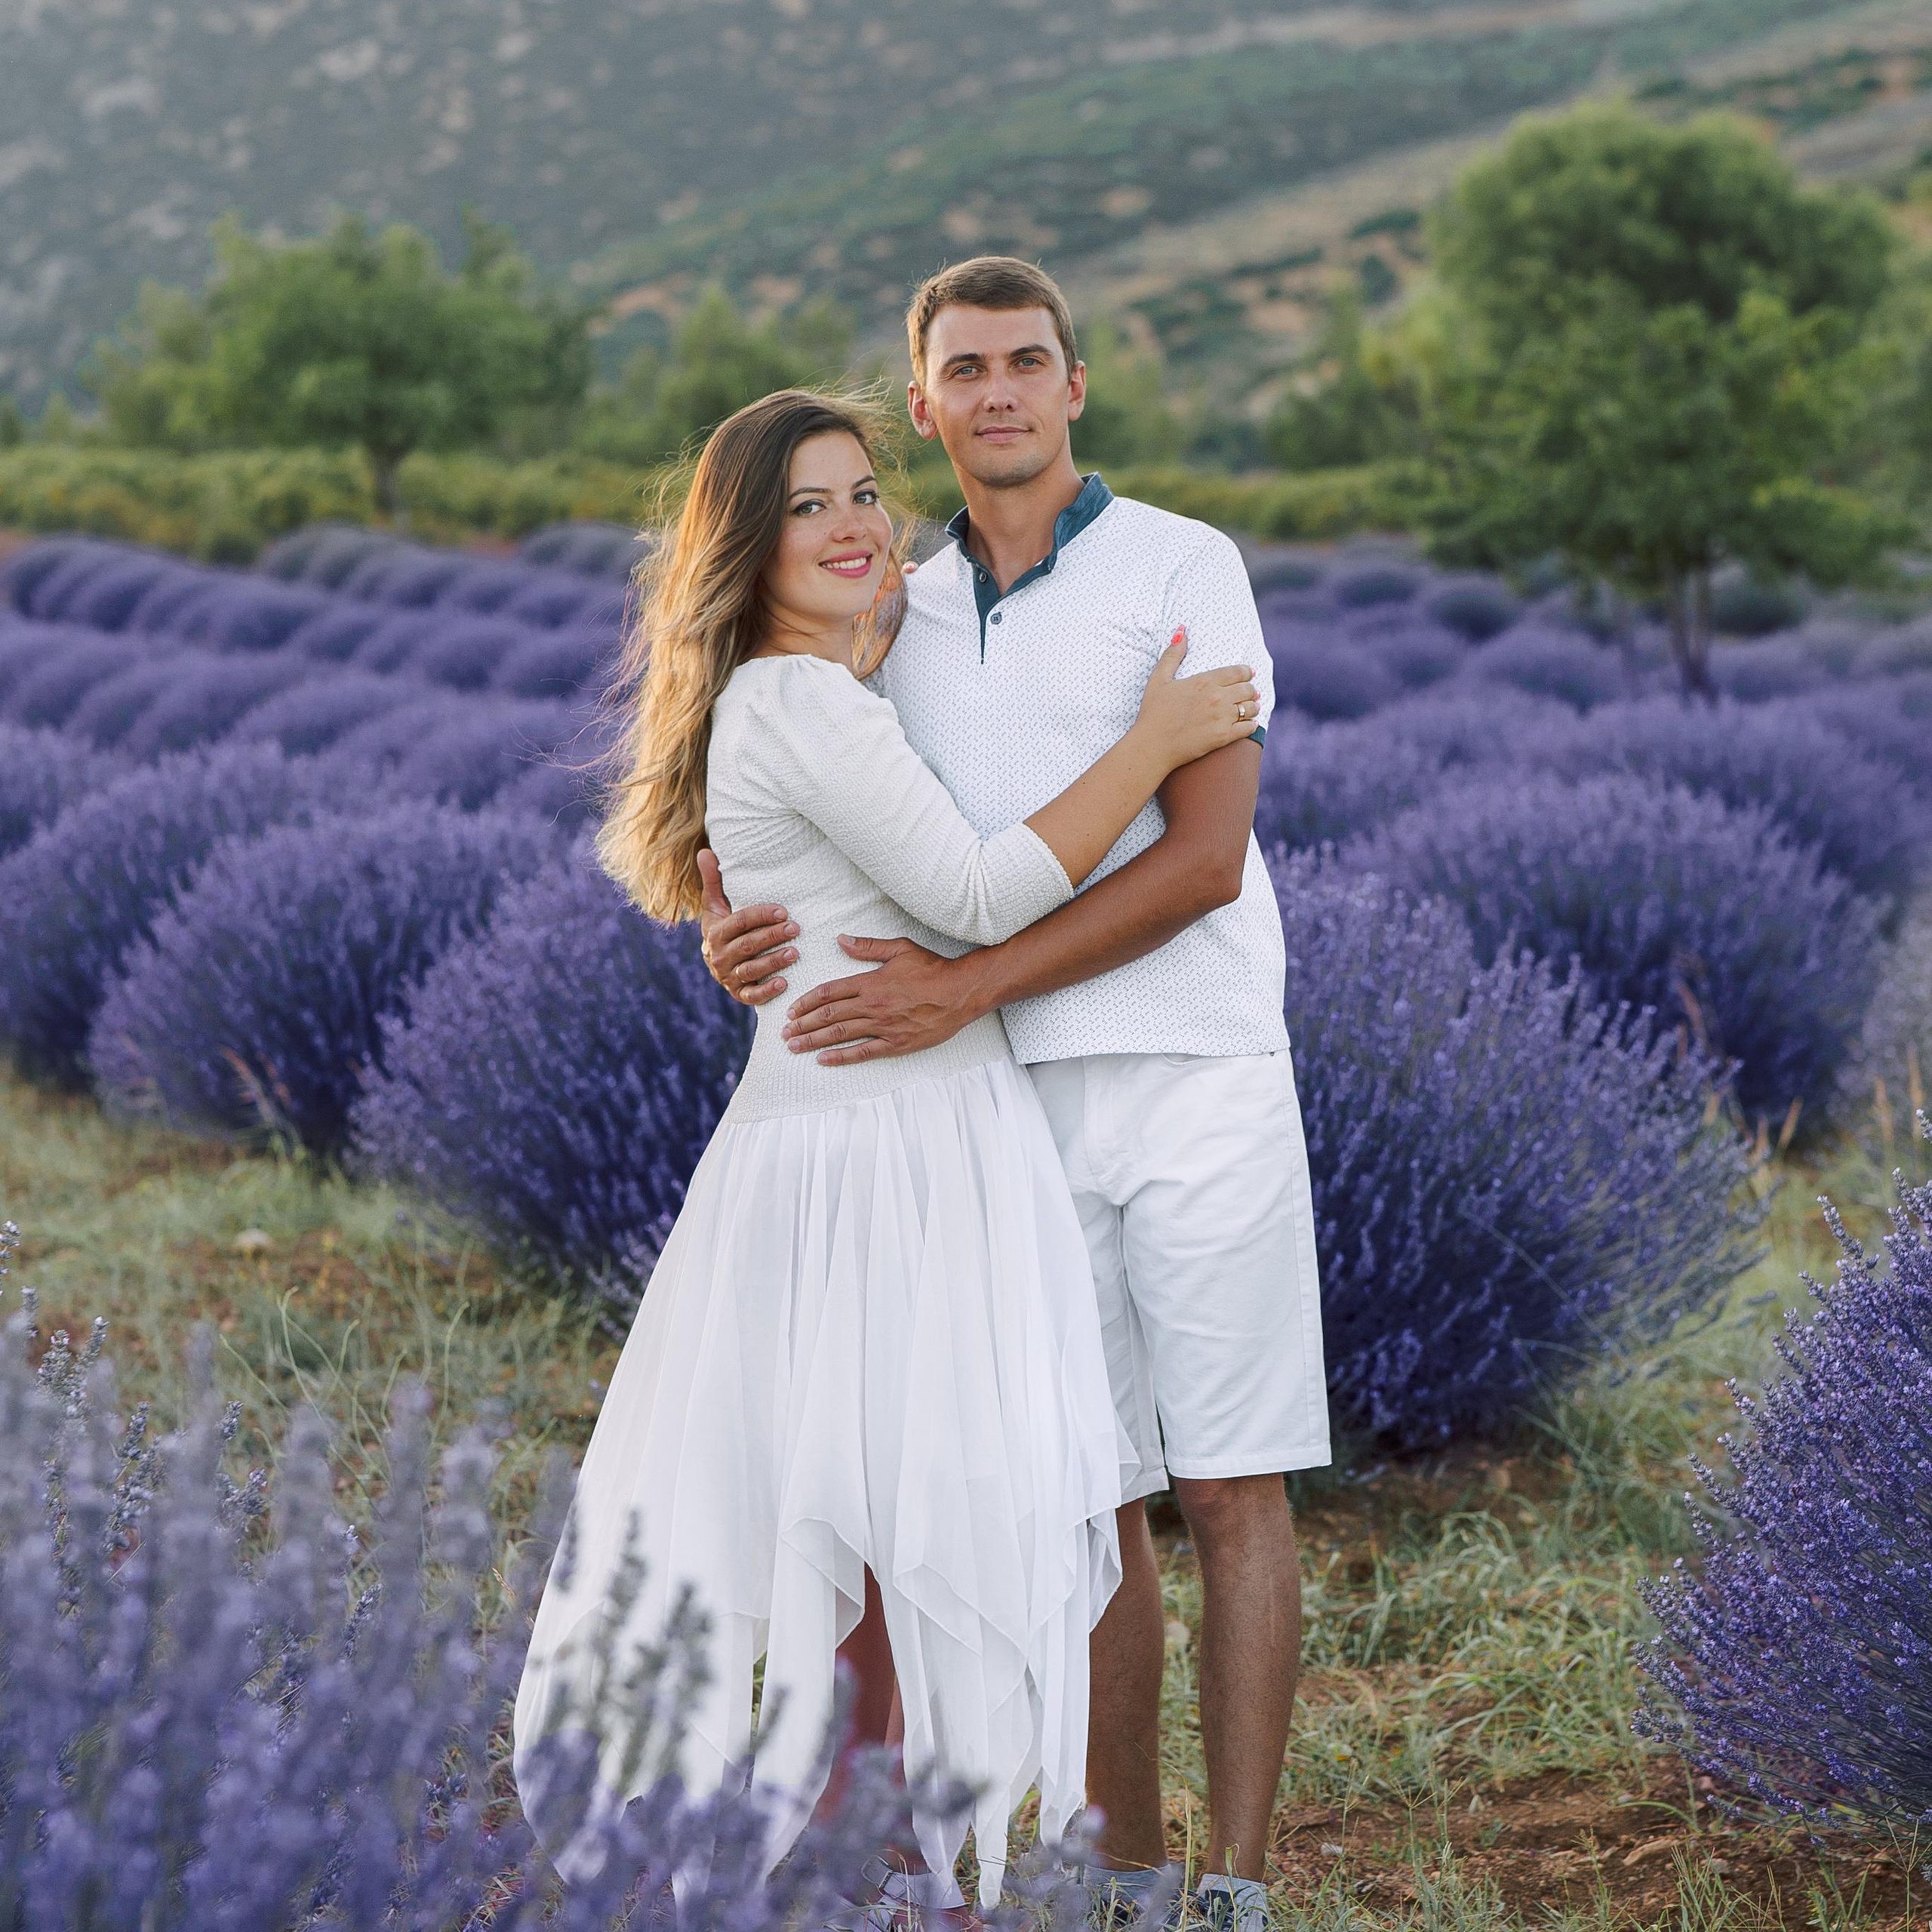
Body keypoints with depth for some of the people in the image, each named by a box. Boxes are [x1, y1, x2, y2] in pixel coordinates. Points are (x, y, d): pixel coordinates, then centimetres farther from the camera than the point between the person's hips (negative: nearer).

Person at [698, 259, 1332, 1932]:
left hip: (1198, 1086, -4)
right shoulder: (905, 618, 12)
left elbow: (1208, 856, -15)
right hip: (1021, 1117, 5)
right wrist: (738, 935, -13)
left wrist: (966, 989, -22)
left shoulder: (1186, 569, -4)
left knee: (1233, 1493, -2)